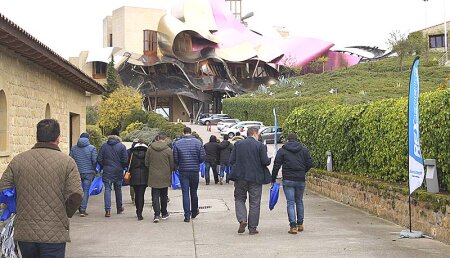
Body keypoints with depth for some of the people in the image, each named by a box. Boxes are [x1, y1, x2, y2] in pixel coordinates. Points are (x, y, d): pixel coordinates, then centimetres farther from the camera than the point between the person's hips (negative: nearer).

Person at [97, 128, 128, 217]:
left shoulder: (104, 146, 0)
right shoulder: (122, 146, -5)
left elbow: (99, 159, -1)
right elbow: (125, 160, -8)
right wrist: (122, 168, 9)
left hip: (107, 171, 0)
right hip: (118, 171, 0)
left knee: (107, 190, -1)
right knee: (118, 189, 14)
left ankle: (107, 210, -12)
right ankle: (119, 208, 26)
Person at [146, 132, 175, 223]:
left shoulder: (150, 149, -2)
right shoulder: (168, 150, -9)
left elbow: (146, 163, 5)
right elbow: (172, 165, -4)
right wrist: (170, 171, 17)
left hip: (153, 177, 1)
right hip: (165, 177, -1)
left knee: (155, 196, 2)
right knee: (164, 196, 14)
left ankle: (157, 214, -9)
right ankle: (164, 213, 25)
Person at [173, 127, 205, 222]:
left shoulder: (177, 143, -5)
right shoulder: (198, 143, -3)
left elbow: (175, 159, -4)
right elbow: (202, 158, -4)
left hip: (183, 171, -1)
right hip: (195, 171, 1)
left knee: (185, 193, 1)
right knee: (194, 192, 16)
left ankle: (187, 215, -3)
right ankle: (194, 212, 29)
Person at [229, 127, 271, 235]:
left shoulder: (238, 144, 2)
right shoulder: (260, 146, -6)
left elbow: (231, 160, 1)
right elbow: (265, 162, -10)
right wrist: (269, 160, 12)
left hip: (240, 177, 2)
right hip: (256, 178, -2)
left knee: (239, 199, 16)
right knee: (254, 203, 7)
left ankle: (242, 220, -5)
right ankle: (252, 227, 9)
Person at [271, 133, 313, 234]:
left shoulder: (282, 151, 0)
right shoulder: (304, 149, 5)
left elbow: (276, 166, -4)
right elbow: (310, 163, 2)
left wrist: (273, 179, 2)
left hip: (288, 180, -2)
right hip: (300, 180, 3)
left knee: (291, 203, -2)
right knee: (299, 201, 17)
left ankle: (293, 226, -10)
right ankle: (300, 224, 23)